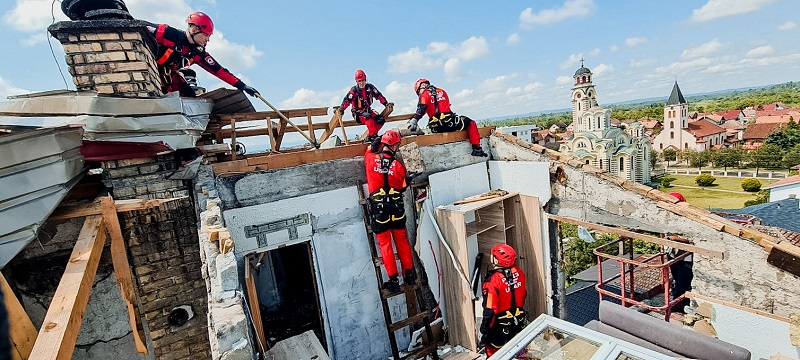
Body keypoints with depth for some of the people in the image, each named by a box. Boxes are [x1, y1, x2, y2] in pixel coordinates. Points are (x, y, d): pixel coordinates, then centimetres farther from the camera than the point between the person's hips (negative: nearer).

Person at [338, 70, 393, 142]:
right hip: (358, 113, -5)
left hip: (368, 110, 5)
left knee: (381, 119, -15)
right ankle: (373, 135, -35)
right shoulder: (354, 90, -11)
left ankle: (369, 136, -8)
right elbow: (347, 100, -17)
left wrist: (386, 104, 2)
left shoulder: (370, 87, 1)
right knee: (368, 116, -37)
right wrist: (341, 109, -32)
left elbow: (379, 96, 7)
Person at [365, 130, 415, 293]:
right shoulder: (399, 165, -5)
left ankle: (393, 280, 12)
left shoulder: (371, 159, -6)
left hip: (378, 207, -1)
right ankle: (409, 273, 26)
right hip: (396, 206, 1)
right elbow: (402, 187, 5)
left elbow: (369, 151, 19)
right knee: (402, 240, 16)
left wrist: (375, 143, 31)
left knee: (385, 244, 8)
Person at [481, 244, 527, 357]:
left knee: (494, 352, 15)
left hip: (501, 324, -6)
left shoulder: (492, 281, -31)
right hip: (519, 319, 6)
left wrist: (484, 330, -12)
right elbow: (523, 294, 5)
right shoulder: (518, 272, -12)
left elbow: (489, 310, -25)